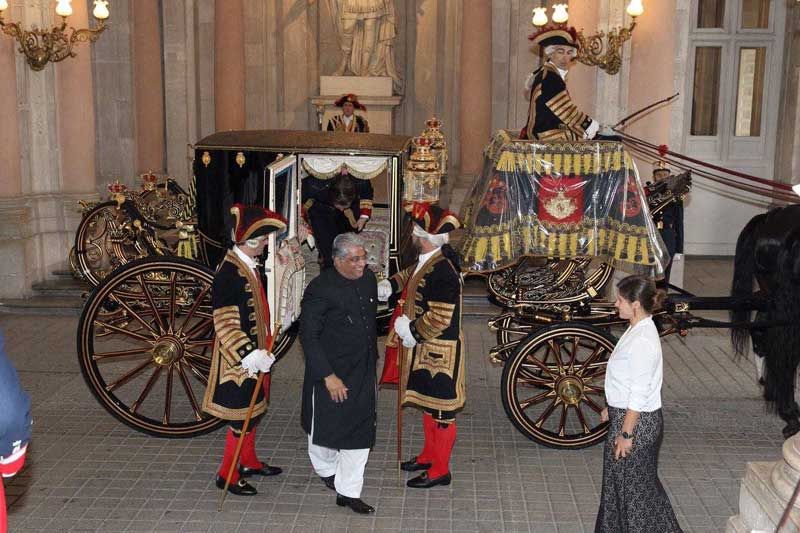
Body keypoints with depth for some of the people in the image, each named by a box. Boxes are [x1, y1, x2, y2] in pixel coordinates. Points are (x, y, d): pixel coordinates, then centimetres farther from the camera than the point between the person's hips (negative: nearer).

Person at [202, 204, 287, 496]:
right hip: (239, 359, -9)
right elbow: (225, 323, -24)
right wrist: (251, 355, -27)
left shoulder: (252, 266, 4)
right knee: (243, 416, 1)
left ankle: (249, 461, 37)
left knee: (253, 410, 20)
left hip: (255, 352, 9)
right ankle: (227, 474, 16)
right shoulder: (229, 272, -23)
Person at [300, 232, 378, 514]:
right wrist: (328, 376, -21)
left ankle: (348, 492, 19)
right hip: (331, 374, -6)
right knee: (327, 427, 14)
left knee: (360, 432, 8)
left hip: (363, 373, 6)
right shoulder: (320, 289, -20)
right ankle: (326, 469, 43)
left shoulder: (368, 278, 0)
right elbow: (308, 336, -19)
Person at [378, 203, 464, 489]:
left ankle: (440, 470, 16)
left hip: (439, 352, -10)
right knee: (427, 403, 22)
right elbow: (410, 275, 25)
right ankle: (429, 455, 39)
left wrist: (411, 332, -15)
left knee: (441, 410, 3)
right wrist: (390, 285, 9)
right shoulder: (426, 261, 3)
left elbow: (439, 319, -27)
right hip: (425, 349, 10)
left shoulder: (442, 272, -27)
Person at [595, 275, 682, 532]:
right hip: (625, 414, 10)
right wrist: (611, 408, 22)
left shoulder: (642, 341, -26)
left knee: (633, 486, 7)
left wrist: (626, 434, -20)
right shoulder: (638, 330, 5)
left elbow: (639, 395, -24)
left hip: (637, 421, -10)